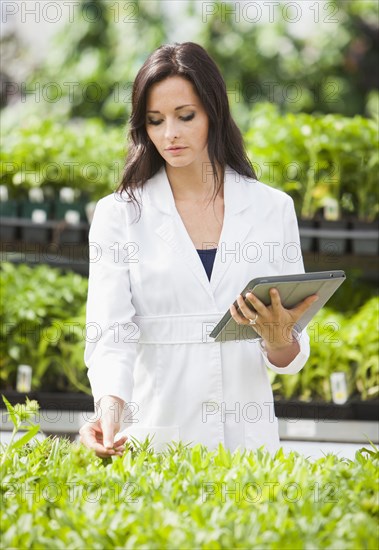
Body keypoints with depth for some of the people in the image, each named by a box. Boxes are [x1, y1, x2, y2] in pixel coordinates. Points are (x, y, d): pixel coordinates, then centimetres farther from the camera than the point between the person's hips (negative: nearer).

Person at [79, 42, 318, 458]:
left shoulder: (273, 209, 4)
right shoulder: (119, 214, 1)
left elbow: (290, 359, 6)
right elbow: (110, 334, -10)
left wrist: (279, 341, -16)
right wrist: (110, 411, -28)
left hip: (246, 441, 1)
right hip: (153, 440, -1)